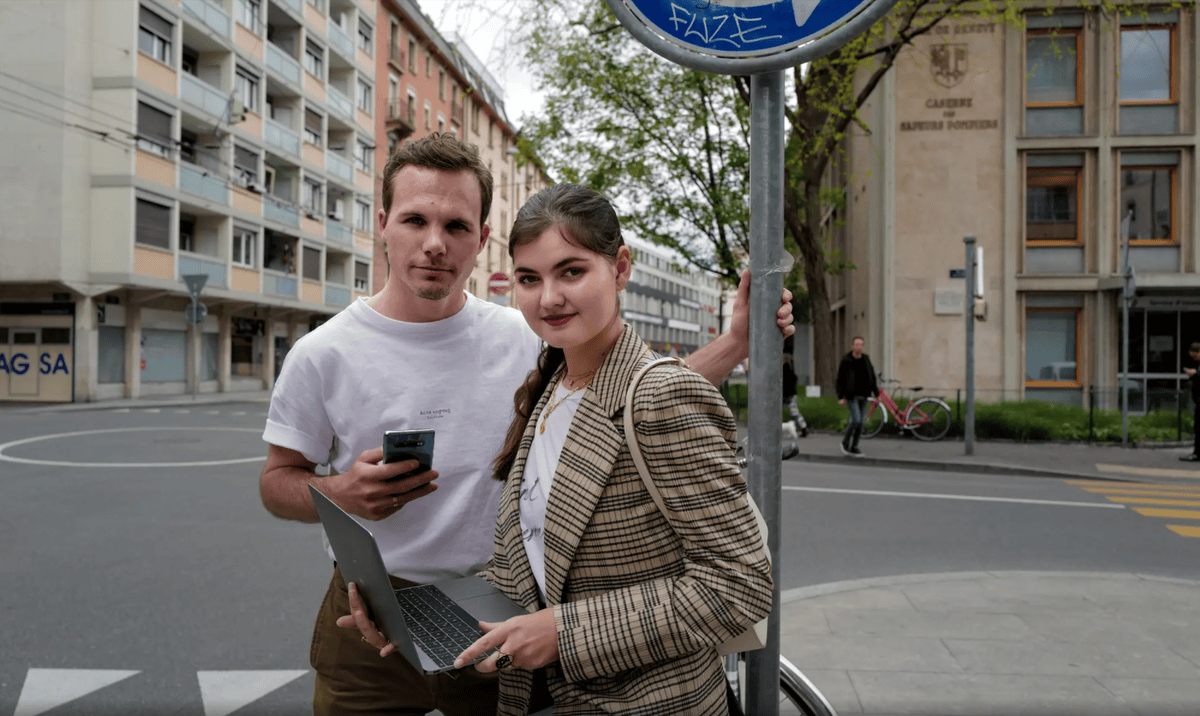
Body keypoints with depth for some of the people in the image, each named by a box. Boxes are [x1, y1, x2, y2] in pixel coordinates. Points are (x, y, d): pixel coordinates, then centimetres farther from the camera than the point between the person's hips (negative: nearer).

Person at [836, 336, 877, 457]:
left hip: (863, 396, 5)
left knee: (860, 422, 5)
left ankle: (853, 447, 15)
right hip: (851, 396, -5)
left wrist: (876, 394, 9)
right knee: (856, 420, -15)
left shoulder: (866, 359, 7)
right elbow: (840, 380, -7)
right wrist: (841, 397, -12)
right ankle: (845, 441, 8)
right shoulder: (846, 361, -7)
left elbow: (872, 378, 13)